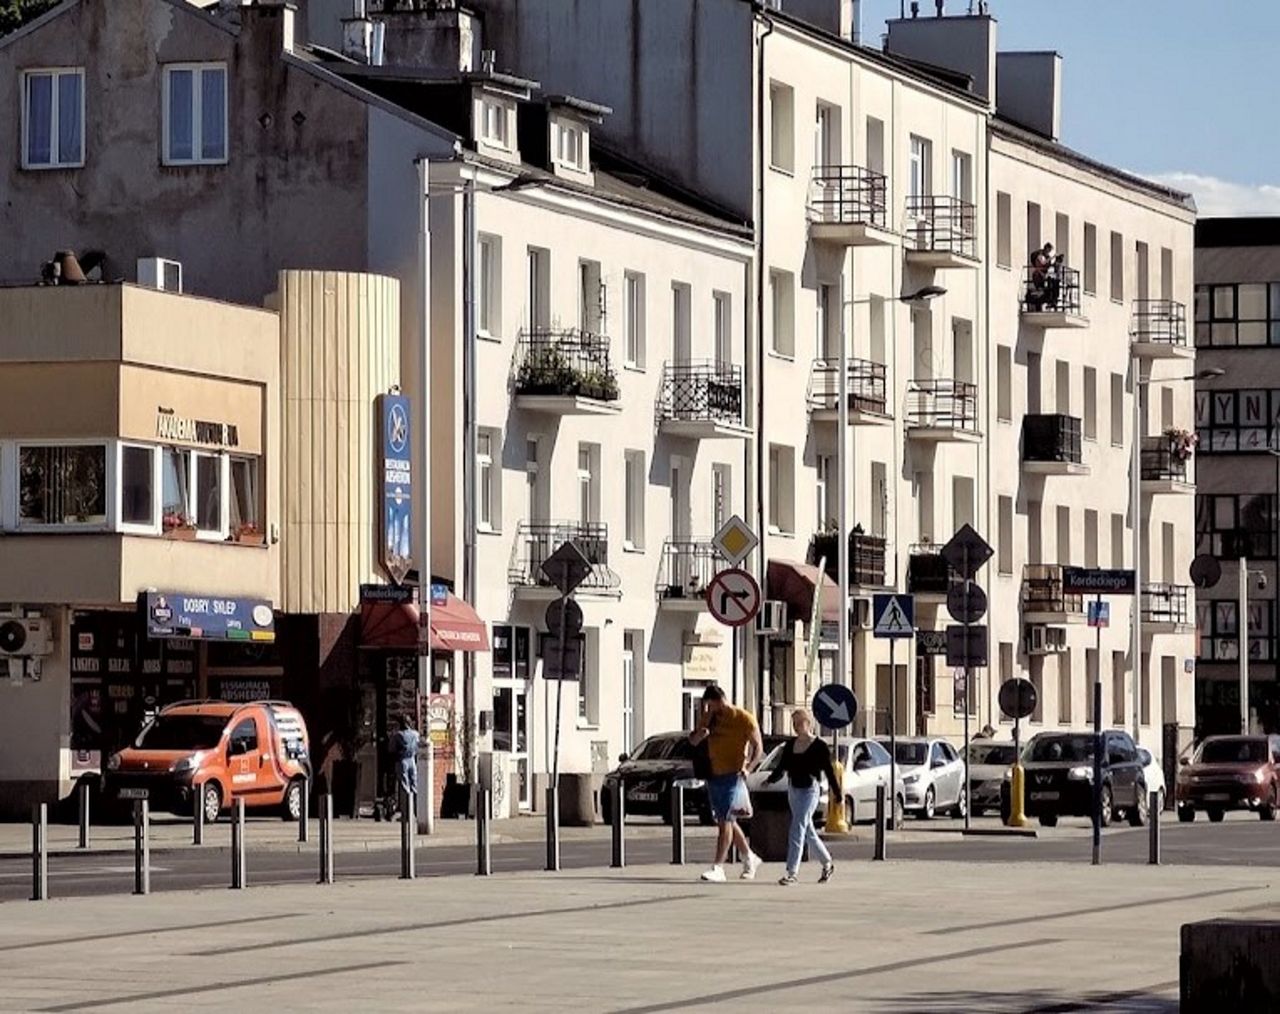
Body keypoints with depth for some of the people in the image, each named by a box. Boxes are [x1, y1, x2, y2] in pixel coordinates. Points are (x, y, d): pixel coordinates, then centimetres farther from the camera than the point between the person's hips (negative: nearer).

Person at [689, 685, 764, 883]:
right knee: (727, 822, 14)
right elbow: (694, 741, 5)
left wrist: (748, 767, -17)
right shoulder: (709, 718, 10)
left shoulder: (744, 718, -7)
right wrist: (704, 725, -11)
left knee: (725, 822, -12)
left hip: (733, 776, -7)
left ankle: (718, 868, -16)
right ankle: (750, 858, 31)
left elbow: (758, 747, -4)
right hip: (714, 776, 7)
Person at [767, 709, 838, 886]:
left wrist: (838, 796, -1)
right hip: (793, 790, 7)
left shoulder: (819, 746, -6)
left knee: (797, 830, -16)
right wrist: (771, 780, -8)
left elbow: (829, 772, -4)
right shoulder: (790, 745, 11)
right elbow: (782, 767, 11)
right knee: (808, 832, 15)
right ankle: (827, 863, 33)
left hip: (809, 790, -7)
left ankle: (791, 872, -18)